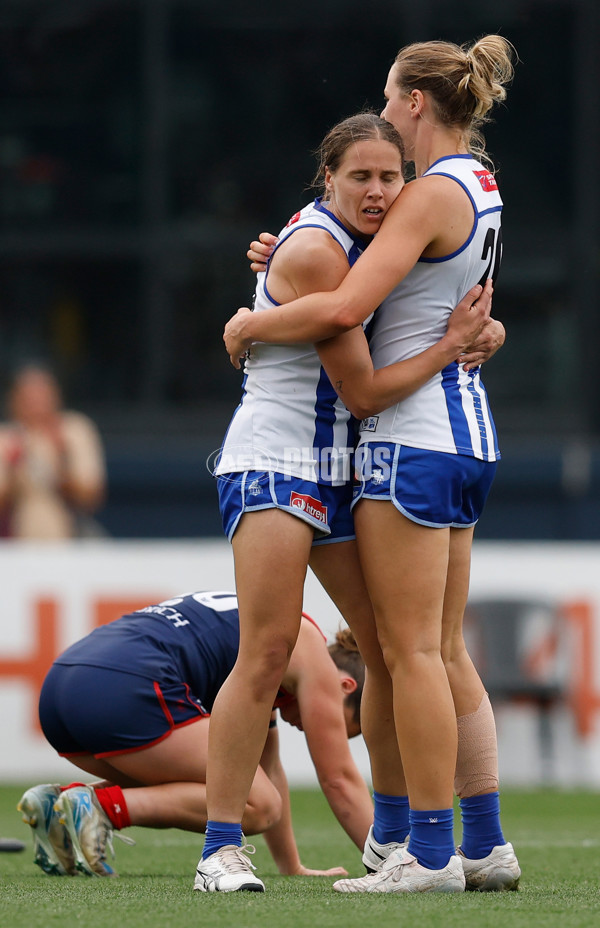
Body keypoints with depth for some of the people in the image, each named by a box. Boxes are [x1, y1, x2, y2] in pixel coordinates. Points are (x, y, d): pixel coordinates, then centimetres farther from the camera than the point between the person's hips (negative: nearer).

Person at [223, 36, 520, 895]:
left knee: (413, 650, -6)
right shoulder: (479, 183, 13)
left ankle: (431, 852, -6)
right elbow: (392, 264, 28)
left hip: (413, 435, -9)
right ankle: (486, 845, 11)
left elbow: (343, 310, -22)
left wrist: (250, 325, -7)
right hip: (466, 436, 9)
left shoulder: (433, 194, -15)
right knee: (446, 653, 11)